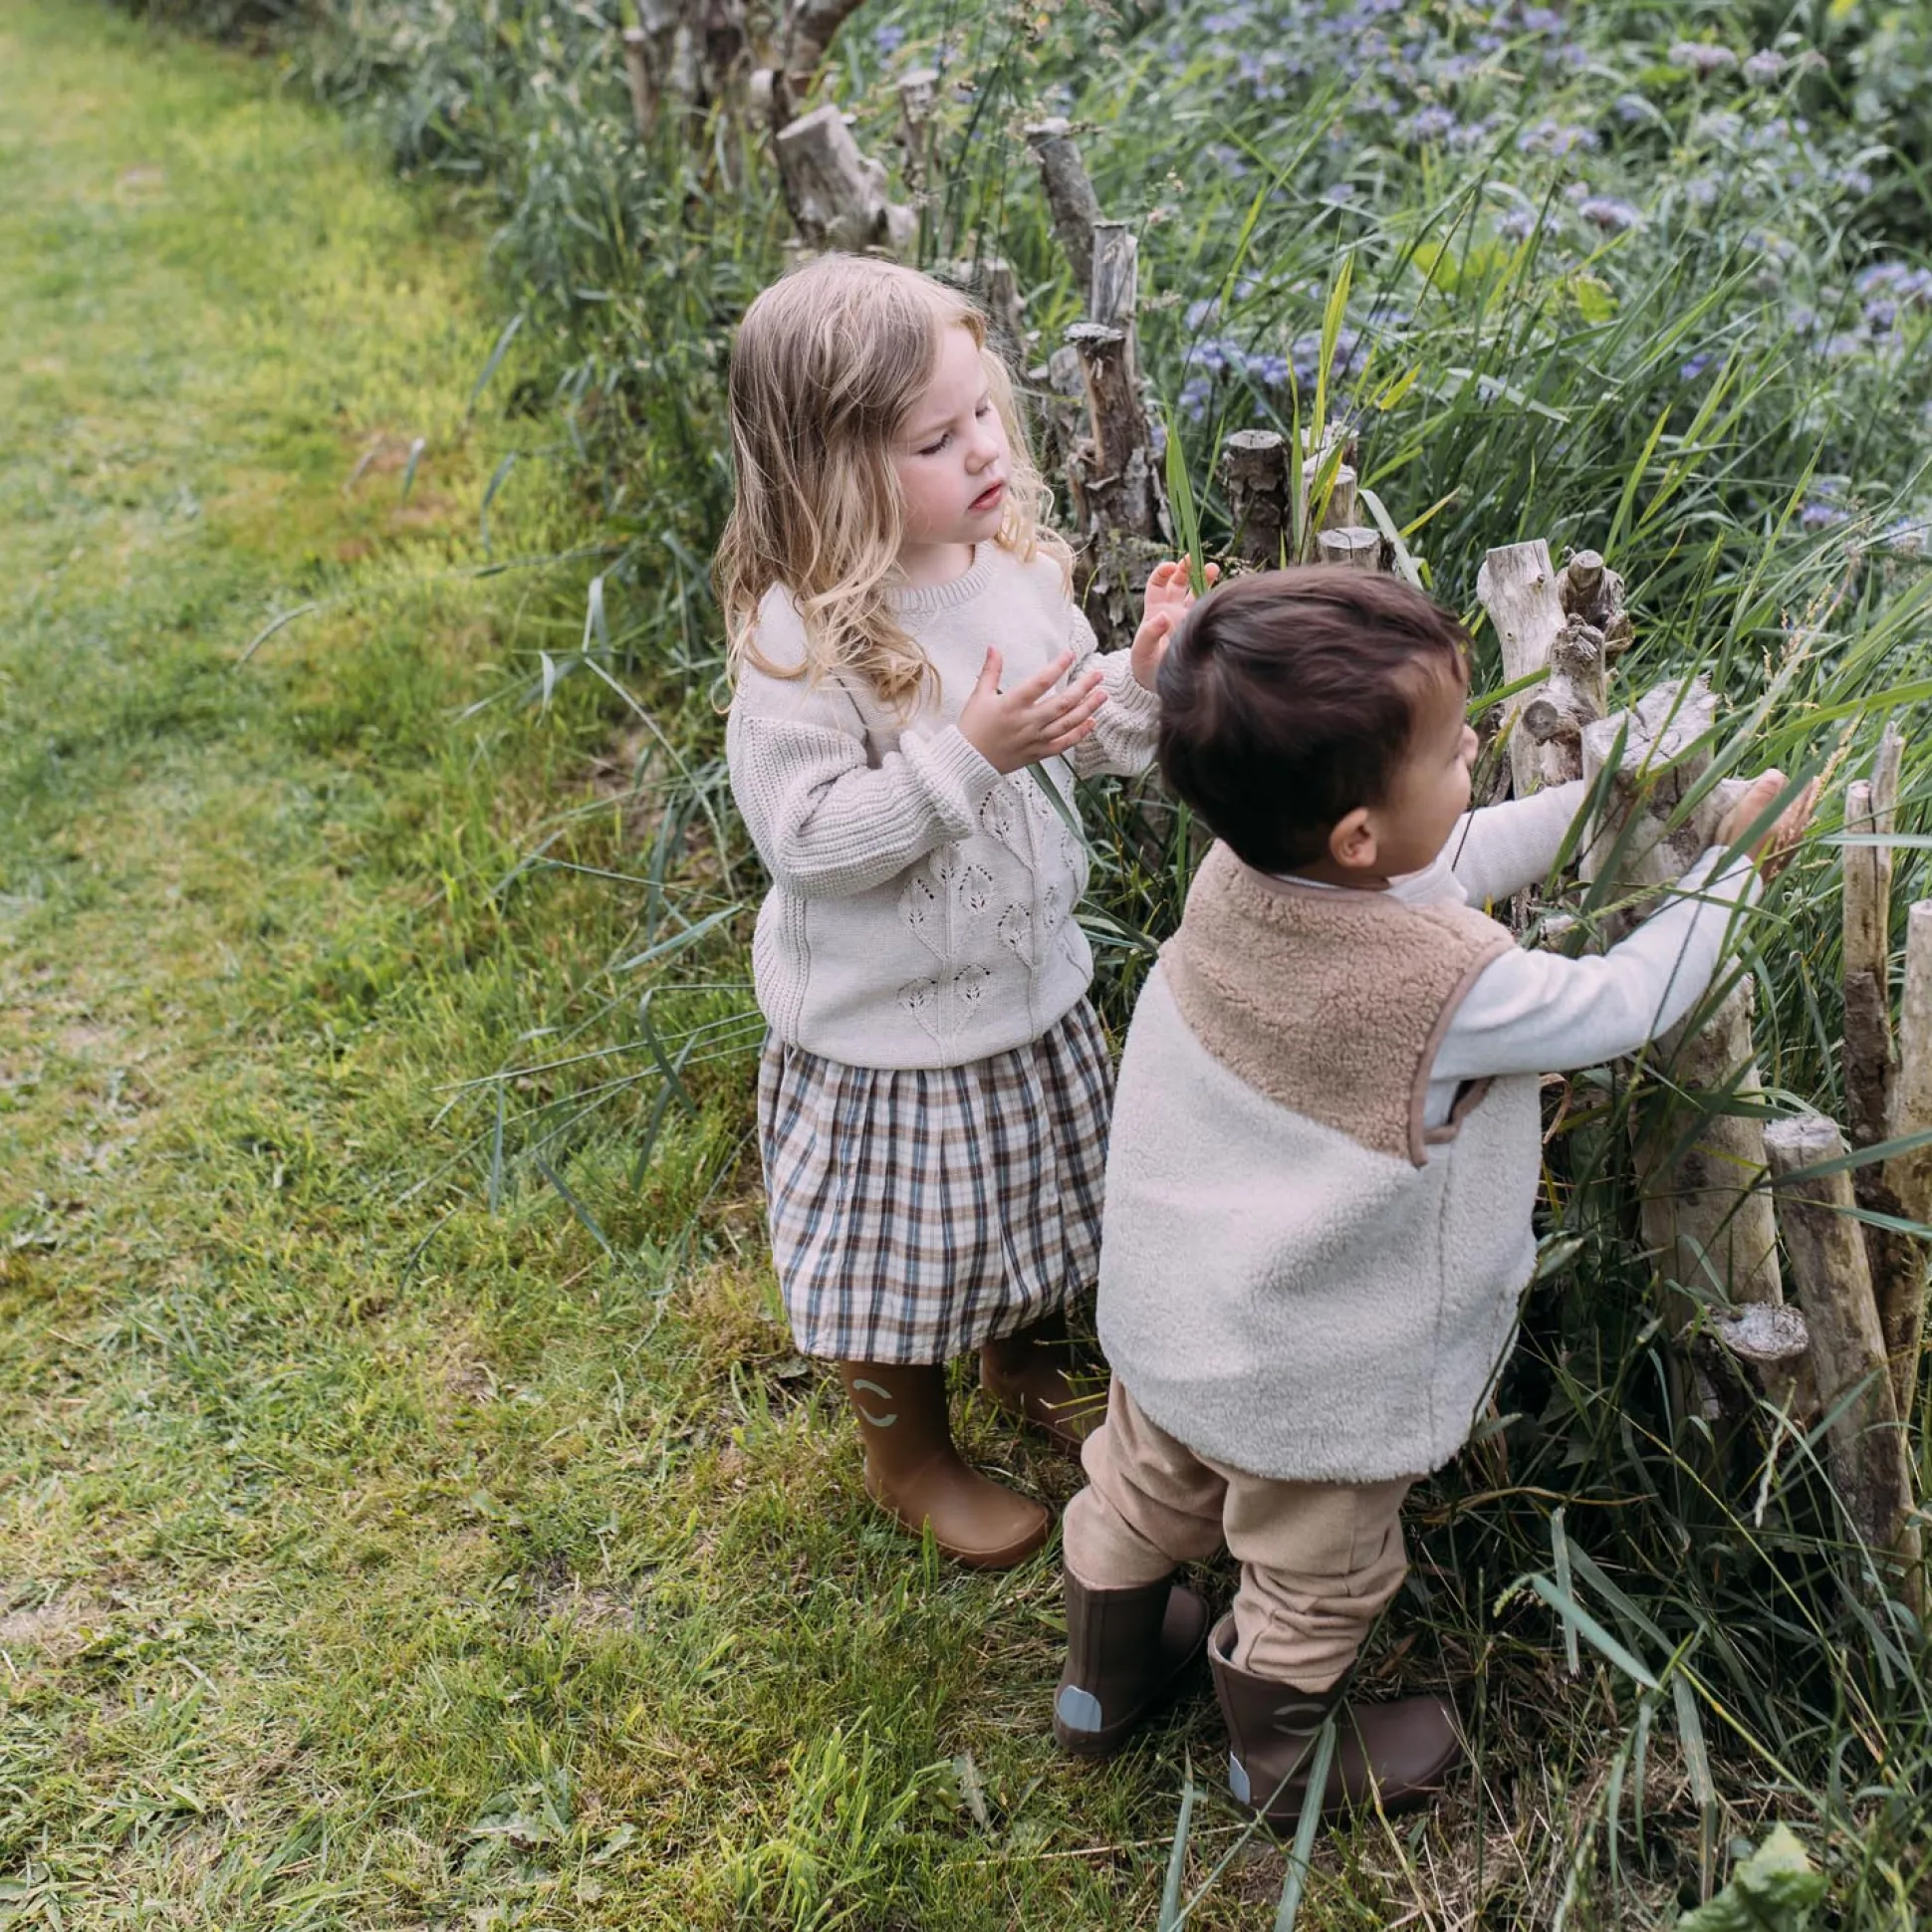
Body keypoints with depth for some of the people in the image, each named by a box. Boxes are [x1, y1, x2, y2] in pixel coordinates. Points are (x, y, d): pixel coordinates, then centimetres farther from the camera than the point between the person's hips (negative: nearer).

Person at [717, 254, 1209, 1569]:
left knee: (1041, 1208, 28)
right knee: (906, 1252, 14)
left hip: (1033, 987, 7)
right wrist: (967, 753, -35)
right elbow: (808, 839, -28)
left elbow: (1080, 749, 6)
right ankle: (911, 1458, 42)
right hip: (886, 1030, -6)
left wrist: (1143, 676, -14)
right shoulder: (802, 639, -27)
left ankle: (1029, 1369, 58)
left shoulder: (1018, 568, -6)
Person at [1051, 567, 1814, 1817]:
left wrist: (1599, 794, 3)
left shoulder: (1236, 871, -18)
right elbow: (1624, 1006, -18)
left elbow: (1449, 864, -1)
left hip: (1167, 1319, 6)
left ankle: (1105, 1675, 56)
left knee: (1147, 1492, 30)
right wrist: (1733, 866, -5)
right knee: (1314, 1574, 23)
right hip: (1322, 1381, -6)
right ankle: (1286, 1755, 50)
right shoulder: (1451, 984, -37)